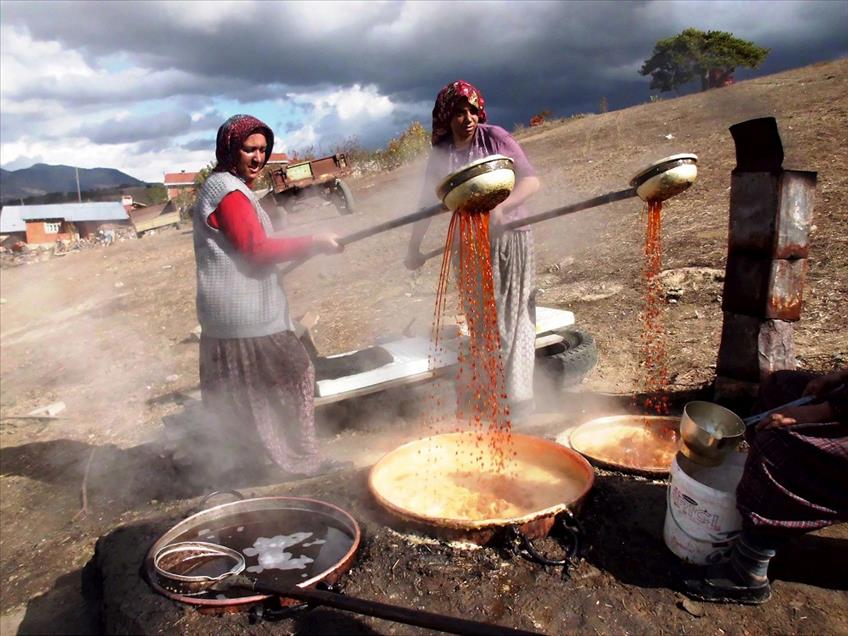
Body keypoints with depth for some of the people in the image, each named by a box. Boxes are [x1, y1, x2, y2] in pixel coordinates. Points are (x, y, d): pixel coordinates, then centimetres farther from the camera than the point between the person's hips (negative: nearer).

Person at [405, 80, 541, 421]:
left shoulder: (494, 137, -7)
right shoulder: (440, 154, 4)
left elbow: (531, 180, -13)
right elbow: (428, 203, 12)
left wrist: (500, 207, -30)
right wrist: (414, 247, 13)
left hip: (509, 237, -3)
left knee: (513, 316, -1)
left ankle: (518, 397, 8)